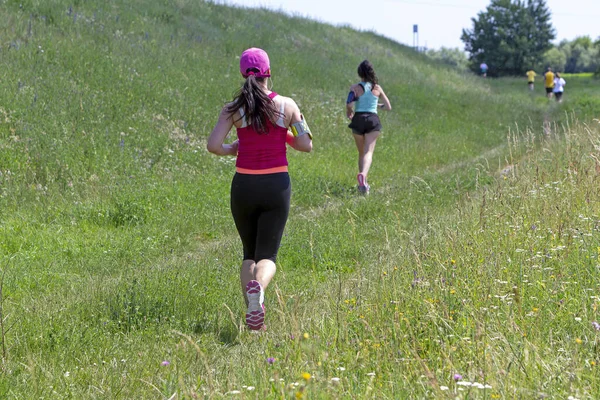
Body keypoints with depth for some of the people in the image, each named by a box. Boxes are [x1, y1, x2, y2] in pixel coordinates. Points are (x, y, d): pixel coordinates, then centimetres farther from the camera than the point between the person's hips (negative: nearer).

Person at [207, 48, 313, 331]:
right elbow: (306, 145, -1)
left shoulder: (233, 109, -3)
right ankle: (258, 286, -32)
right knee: (267, 255, 2)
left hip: (243, 186, 1)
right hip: (277, 185, -1)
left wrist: (232, 150, 10)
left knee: (249, 252, 18)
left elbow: (213, 145, -11)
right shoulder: (286, 105, -3)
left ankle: (252, 312, 5)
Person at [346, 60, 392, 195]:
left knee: (361, 153, 16)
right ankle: (363, 174, -39)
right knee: (368, 152, -11)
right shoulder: (377, 88, 6)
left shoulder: (355, 88, -1)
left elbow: (349, 104, -16)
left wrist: (349, 113, 6)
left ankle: (363, 184, 16)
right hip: (373, 120, 0)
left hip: (358, 119, 0)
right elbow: (388, 107, 10)